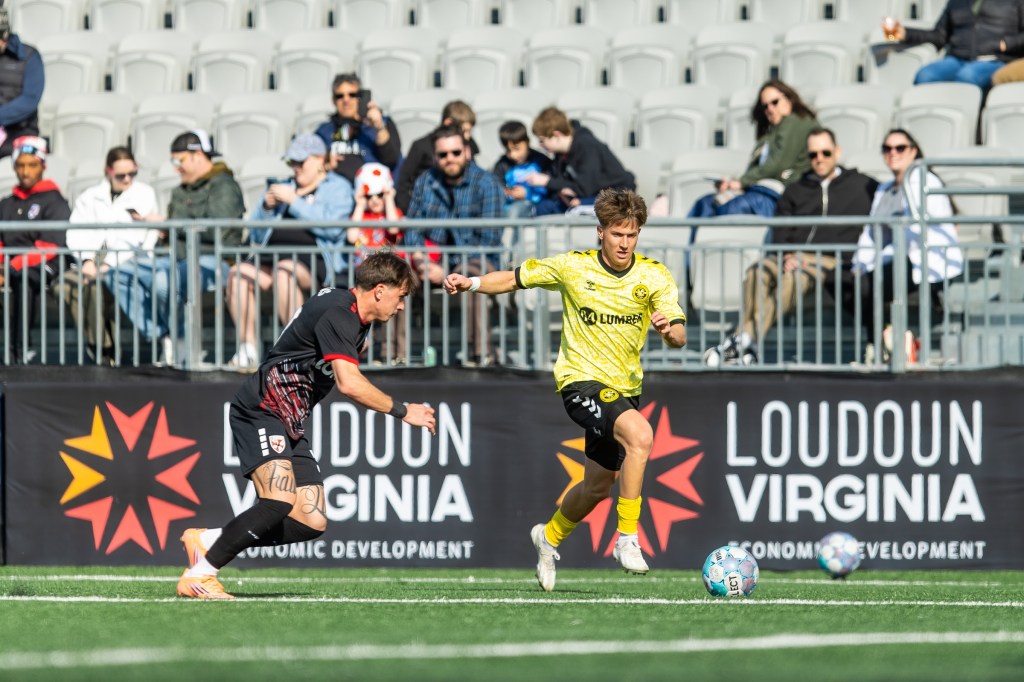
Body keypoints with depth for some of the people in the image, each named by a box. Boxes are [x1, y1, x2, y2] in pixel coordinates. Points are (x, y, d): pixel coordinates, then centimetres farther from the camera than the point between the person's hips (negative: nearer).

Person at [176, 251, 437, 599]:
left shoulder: (355, 318, 13)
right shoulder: (337, 314, -19)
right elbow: (349, 384, -30)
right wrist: (402, 411, -22)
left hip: (291, 424, 10)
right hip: (261, 411, -10)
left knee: (312, 522, -1)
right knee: (281, 501, -28)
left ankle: (208, 541, 9)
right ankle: (199, 574, -18)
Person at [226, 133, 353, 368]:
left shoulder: (337, 188, 12)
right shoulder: (282, 187, 28)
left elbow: (330, 226, -9)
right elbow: (256, 235, 23)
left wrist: (294, 201, -9)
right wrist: (266, 207, 5)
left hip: (315, 260, -6)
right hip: (272, 257, 6)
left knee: (284, 271, -38)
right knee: (237, 274, -24)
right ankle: (248, 350, -26)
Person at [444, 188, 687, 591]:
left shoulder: (654, 277, -5)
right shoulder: (573, 267, -8)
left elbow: (679, 338, -12)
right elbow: (516, 279, 6)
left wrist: (669, 328, -36)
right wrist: (473, 283, -10)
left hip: (625, 387, 5)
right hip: (581, 380, -5)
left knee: (599, 485, 17)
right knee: (640, 435, -31)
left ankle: (550, 537, 47)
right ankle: (627, 539, -25)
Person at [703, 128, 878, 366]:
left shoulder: (860, 185, 18)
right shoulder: (794, 191, 27)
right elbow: (780, 232, 17)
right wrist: (786, 255, -7)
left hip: (830, 259, -4)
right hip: (792, 255, 4)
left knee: (793, 280, -37)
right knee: (756, 274, -31)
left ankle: (743, 341, -48)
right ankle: (746, 347, -41)